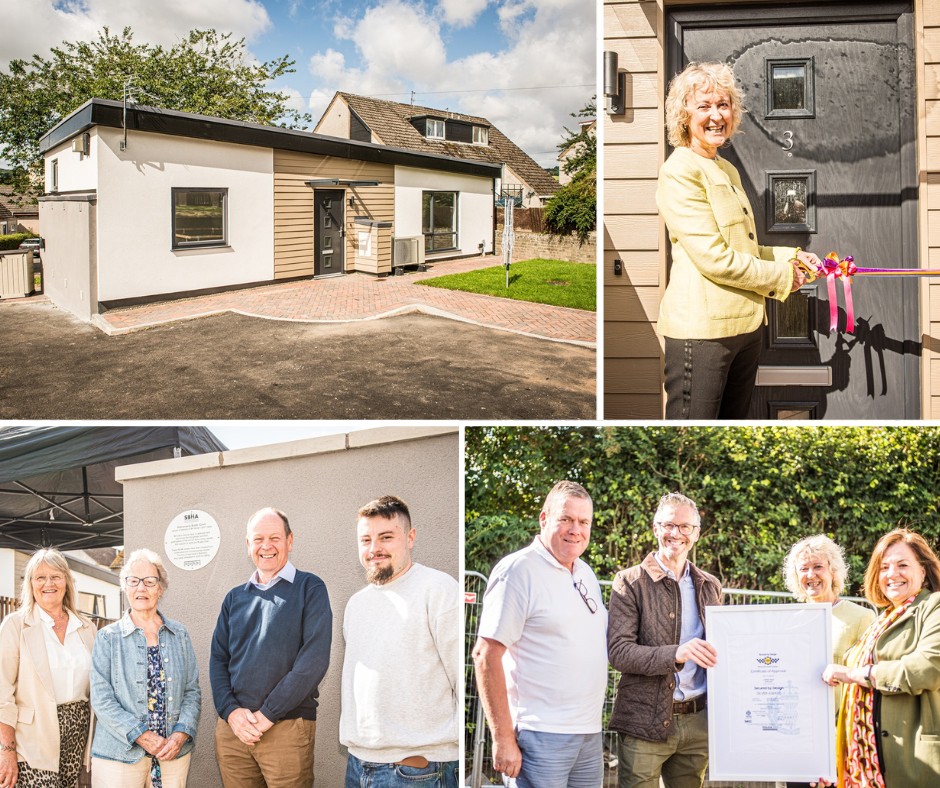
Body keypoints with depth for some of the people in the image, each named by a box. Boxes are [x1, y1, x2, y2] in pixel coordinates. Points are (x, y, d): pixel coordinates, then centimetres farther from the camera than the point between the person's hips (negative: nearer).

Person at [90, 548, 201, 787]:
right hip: (119, 756, -2)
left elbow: (192, 691, 7)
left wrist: (181, 734, -10)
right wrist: (142, 736, -15)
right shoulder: (109, 638, 1)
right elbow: (101, 698, -6)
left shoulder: (179, 635, 9)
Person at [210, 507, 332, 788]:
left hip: (288, 729, -4)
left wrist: (268, 714, -14)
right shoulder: (235, 598, 14)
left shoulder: (309, 588, -1)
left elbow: (314, 659, -11)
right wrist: (231, 711, -8)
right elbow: (218, 659, 10)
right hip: (232, 726, 4)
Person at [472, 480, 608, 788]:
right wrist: (503, 738, -18)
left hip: (590, 735, 8)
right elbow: (486, 656, -15)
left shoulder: (586, 573, 14)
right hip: (541, 736, -8)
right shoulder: (518, 570, -10)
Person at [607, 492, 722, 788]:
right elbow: (618, 652, -12)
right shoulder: (630, 582, -3)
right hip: (645, 721, -4)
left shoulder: (710, 586, 13)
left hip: (697, 721, 5)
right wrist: (676, 654, -25)